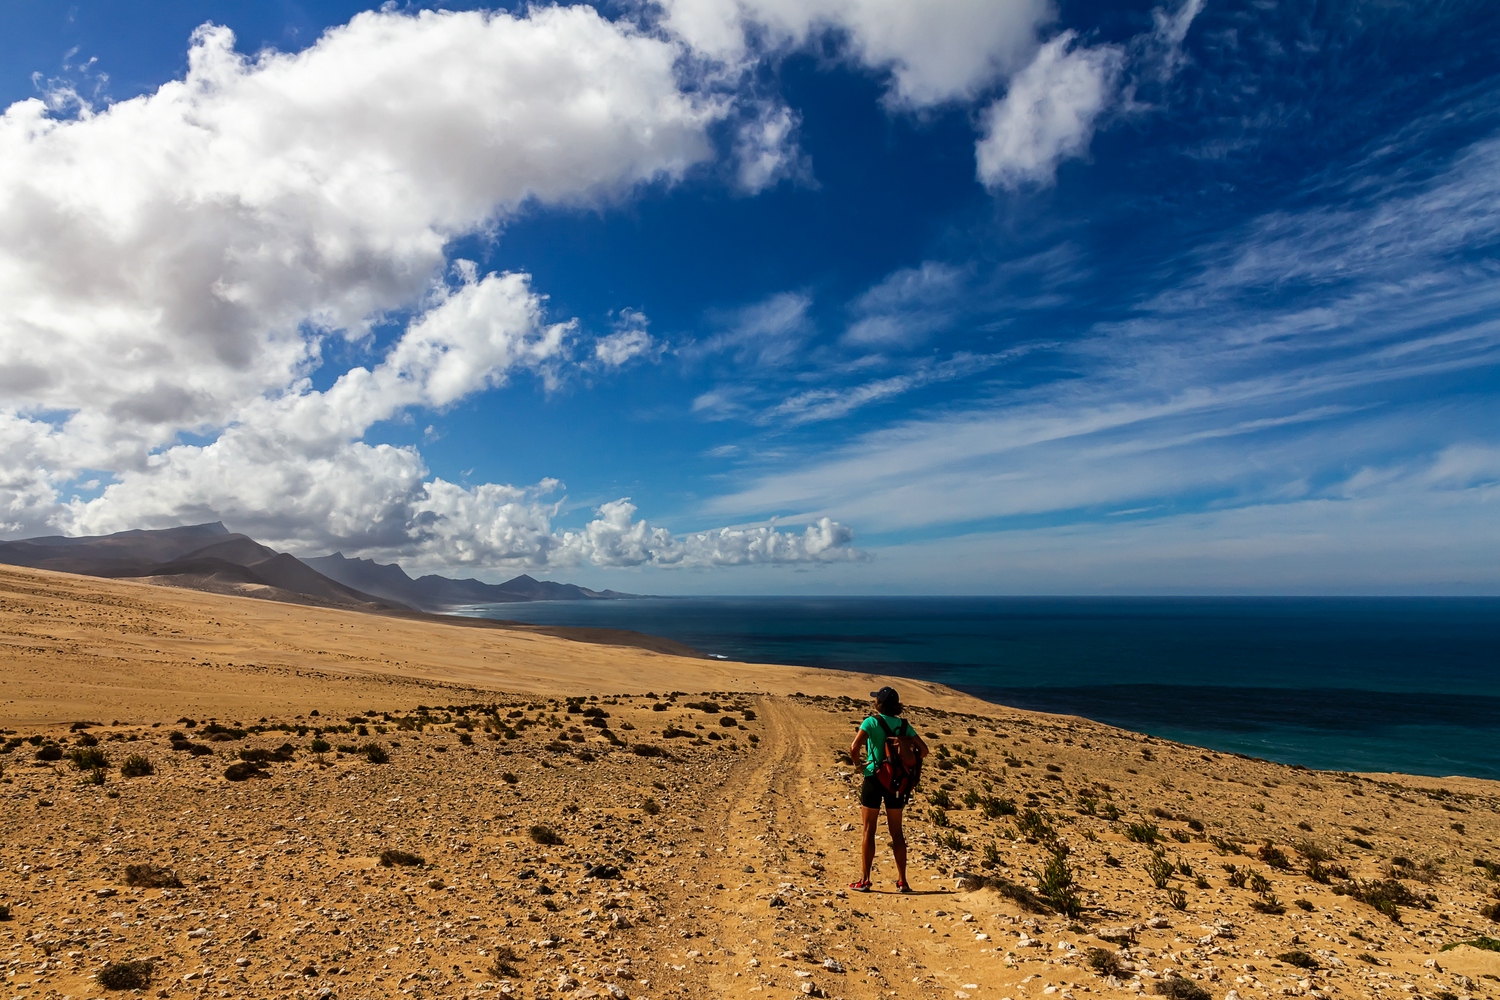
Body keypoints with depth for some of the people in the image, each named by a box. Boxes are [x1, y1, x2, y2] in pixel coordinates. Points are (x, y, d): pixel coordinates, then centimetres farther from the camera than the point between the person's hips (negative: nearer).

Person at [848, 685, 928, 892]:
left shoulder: (871, 722, -10)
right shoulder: (903, 724, 2)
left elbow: (854, 748, -22)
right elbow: (923, 750, 0)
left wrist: (858, 764, -5)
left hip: (874, 778, -4)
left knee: (869, 830, 6)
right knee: (896, 831, 13)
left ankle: (865, 880, 10)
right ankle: (902, 881, 17)